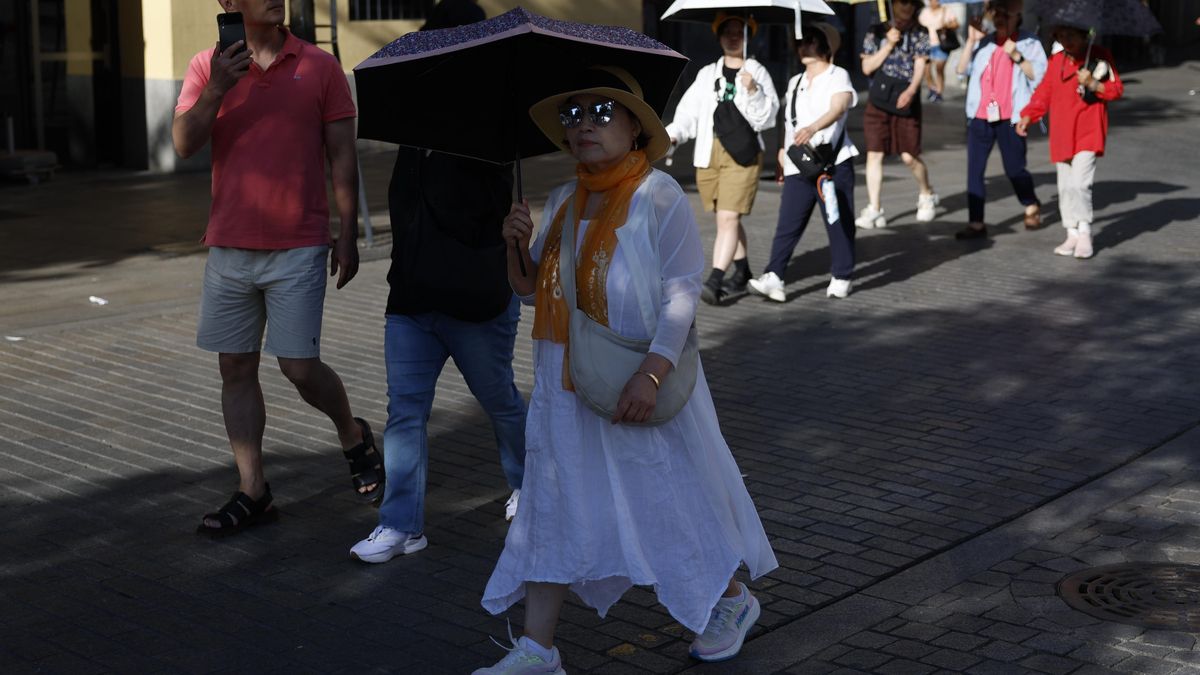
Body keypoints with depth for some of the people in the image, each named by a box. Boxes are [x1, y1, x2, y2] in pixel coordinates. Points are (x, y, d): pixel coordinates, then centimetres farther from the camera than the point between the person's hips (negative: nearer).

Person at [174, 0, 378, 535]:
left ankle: (354, 438, 26)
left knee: (299, 366, -3)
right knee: (236, 368, 6)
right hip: (229, 247, 3)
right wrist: (217, 87, -21)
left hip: (299, 249, -3)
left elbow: (342, 155, 3)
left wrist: (348, 234, -1)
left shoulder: (319, 67, 0)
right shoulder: (208, 67, 4)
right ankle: (252, 492, 15)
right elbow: (184, 144, -6)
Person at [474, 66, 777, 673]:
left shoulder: (657, 196, -11)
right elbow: (530, 289, 15)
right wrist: (517, 246, -5)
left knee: (676, 494, 7)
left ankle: (732, 600, 32)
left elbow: (681, 292, -18)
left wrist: (651, 373, -27)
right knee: (555, 505, 6)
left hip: (639, 386, -6)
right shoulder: (562, 203, 9)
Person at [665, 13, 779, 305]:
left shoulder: (757, 73, 2)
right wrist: (674, 132, -11)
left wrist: (752, 92, -18)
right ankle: (742, 272, 29)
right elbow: (689, 111, 6)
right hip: (710, 153, 4)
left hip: (742, 154, -4)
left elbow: (765, 118, -3)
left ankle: (714, 281, -17)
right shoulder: (707, 74, 12)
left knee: (728, 218, -12)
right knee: (726, 217, 13)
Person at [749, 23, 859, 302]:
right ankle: (773, 278, -10)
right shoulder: (794, 83, 19)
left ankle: (841, 278, 13)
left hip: (833, 163, -5)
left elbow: (838, 108, -20)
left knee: (839, 223, 1)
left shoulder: (838, 76, -1)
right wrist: (782, 152, 17)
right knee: (787, 224, -5)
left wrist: (813, 128, -38)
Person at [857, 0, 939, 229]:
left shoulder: (920, 34, 4)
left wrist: (910, 91, -25)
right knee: (874, 154, -5)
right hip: (878, 101, 2)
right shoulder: (876, 32, 7)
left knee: (909, 156, -3)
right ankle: (874, 210, -2)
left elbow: (920, 66, -7)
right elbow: (867, 67, 2)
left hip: (906, 102, -1)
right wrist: (889, 44, -8)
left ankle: (927, 194, 25)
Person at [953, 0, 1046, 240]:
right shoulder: (984, 42, 12)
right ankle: (976, 223, 1)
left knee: (1014, 168, 4)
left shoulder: (1029, 43, 2)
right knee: (974, 170, -2)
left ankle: (1032, 207, 32)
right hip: (980, 116, 4)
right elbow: (962, 69, 3)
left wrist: (1017, 57, -18)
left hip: (1010, 118, -3)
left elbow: (1039, 75, -8)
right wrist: (971, 41, -5)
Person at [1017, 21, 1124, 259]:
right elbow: (1044, 91, 12)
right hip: (1062, 135, 5)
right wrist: (1028, 115, -2)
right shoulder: (1056, 61, 11)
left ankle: (1084, 235, -4)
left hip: (1088, 134, -5)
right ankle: (1073, 235, 17)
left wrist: (1093, 84, -19)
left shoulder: (1099, 56, -1)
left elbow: (1117, 89, -2)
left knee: (1080, 184, -16)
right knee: (1065, 187, 6)